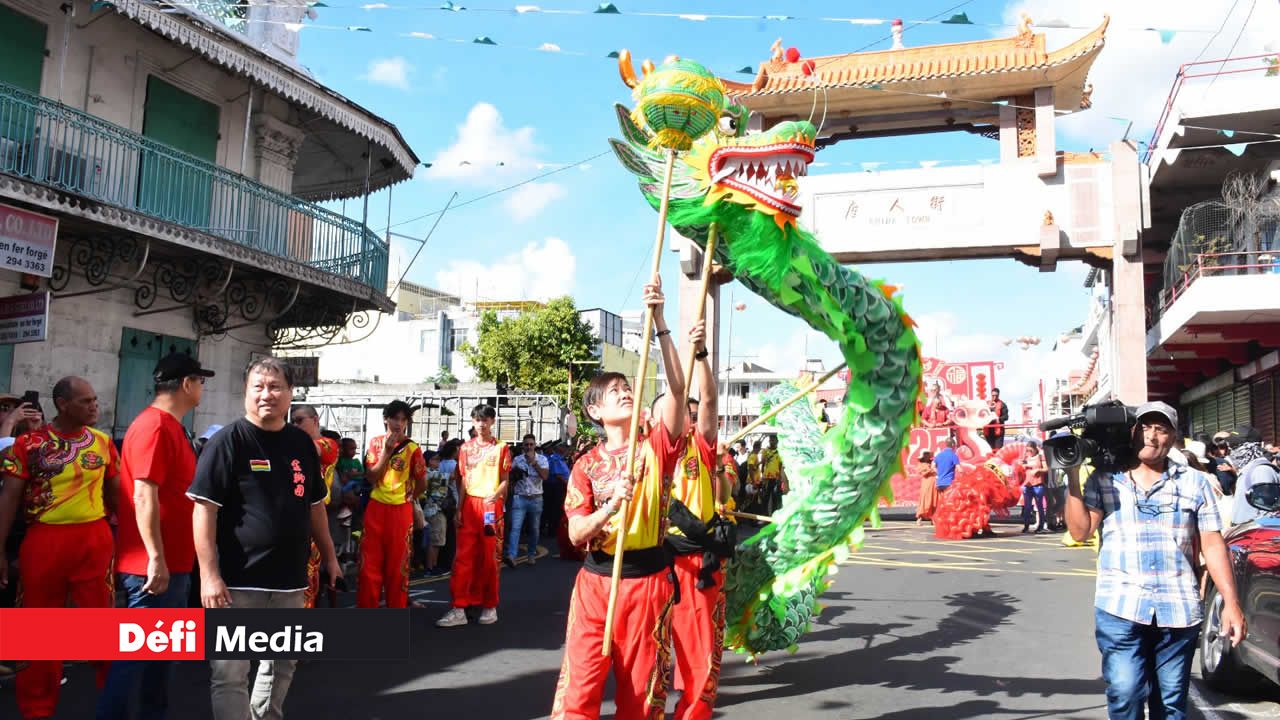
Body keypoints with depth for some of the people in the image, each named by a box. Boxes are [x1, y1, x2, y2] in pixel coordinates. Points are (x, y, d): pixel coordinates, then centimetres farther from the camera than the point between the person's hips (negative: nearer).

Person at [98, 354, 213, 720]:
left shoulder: (170, 426, 13)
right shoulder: (154, 427, -17)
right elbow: (144, 496, -23)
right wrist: (156, 558, -25)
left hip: (174, 561, 10)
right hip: (155, 564, -10)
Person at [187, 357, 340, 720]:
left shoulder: (302, 443, 9)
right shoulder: (228, 440, -9)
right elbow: (204, 509, -13)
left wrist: (328, 555, 16)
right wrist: (209, 575, -19)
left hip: (290, 579, 6)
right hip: (237, 579, -6)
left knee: (282, 665, 18)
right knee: (230, 673, -1)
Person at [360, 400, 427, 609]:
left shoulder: (413, 448, -4)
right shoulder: (376, 443, 3)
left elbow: (422, 485, 3)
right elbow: (371, 477, -6)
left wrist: (406, 499, 10)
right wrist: (387, 452, -13)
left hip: (401, 512, -2)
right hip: (375, 509, 2)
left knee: (398, 563, 3)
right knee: (370, 561, 4)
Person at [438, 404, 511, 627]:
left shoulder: (501, 447, 2)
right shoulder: (466, 448, 10)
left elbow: (505, 480, 0)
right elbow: (463, 480, 10)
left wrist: (496, 495, -20)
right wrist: (458, 509, 3)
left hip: (491, 506, -2)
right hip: (469, 505, 3)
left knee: (489, 557, 3)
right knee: (463, 556, -2)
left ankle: (490, 606, 13)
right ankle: (459, 608, -2)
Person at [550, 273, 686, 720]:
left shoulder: (655, 448, 0)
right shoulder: (586, 465, 1)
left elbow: (678, 388, -15)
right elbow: (575, 535, -6)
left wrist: (659, 323, -23)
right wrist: (611, 506, -25)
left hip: (648, 579, 0)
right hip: (597, 580, 0)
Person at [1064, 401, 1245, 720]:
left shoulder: (1194, 482, 9)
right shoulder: (1104, 479, 7)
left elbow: (1212, 544, 7)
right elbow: (1080, 531, -1)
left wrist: (1231, 603, 0)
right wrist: (1073, 475, -6)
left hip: (1179, 609, 2)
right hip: (1120, 608, -1)